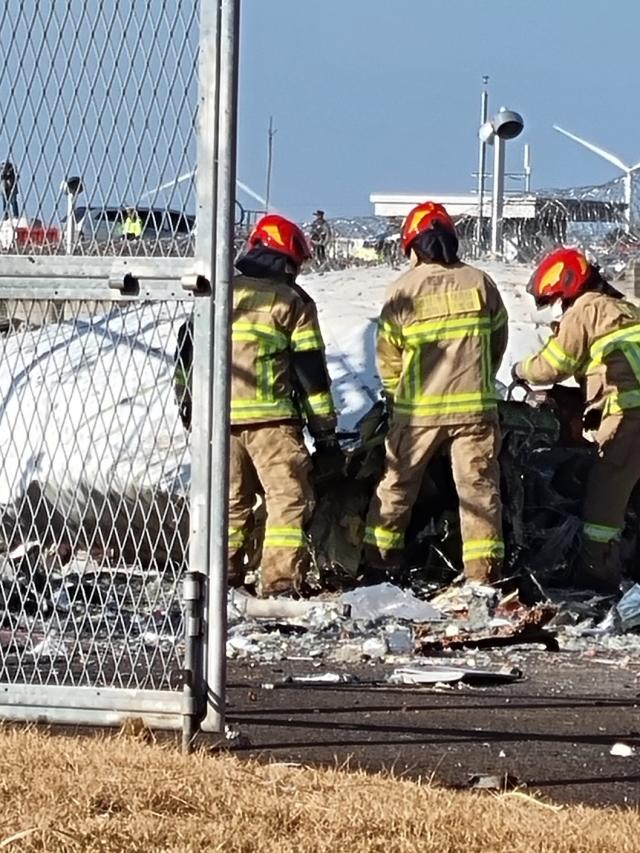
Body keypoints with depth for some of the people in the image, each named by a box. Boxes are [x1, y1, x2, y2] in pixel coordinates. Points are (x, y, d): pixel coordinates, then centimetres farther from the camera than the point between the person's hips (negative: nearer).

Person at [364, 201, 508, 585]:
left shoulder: (404, 290, -4)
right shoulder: (480, 283, 2)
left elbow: (388, 353, 2)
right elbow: (499, 340, 10)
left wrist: (398, 394, 19)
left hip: (419, 409, -1)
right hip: (475, 406, 1)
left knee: (397, 484, 13)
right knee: (479, 487, 3)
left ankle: (379, 561, 16)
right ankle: (484, 573, -1)